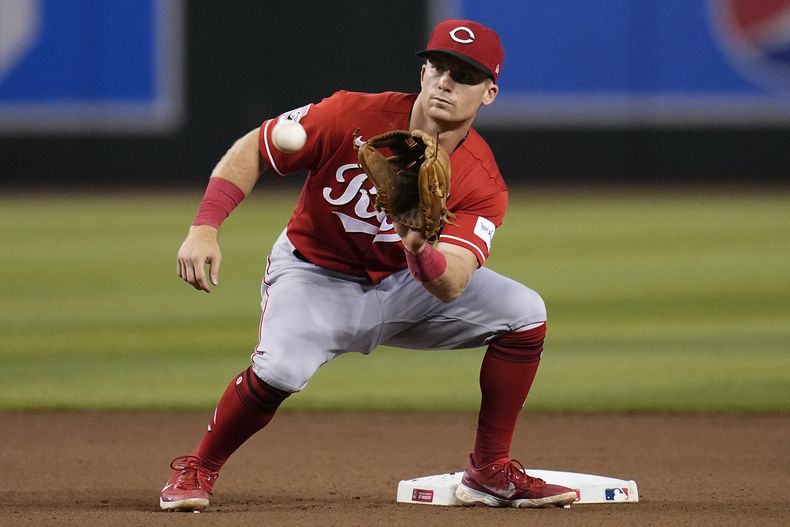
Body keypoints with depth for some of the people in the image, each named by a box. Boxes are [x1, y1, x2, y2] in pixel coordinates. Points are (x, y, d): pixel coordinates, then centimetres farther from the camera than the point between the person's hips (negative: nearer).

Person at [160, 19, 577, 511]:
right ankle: (198, 470, -6)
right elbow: (252, 150, -13)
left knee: (524, 311, -15)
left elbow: (450, 287, -31)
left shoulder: (482, 184, -18)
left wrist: (421, 252, -54)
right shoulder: (352, 116, -22)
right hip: (316, 275, -3)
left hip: (405, 283, 3)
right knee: (282, 367, -34)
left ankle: (491, 472, -2)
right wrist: (205, 228, -25)